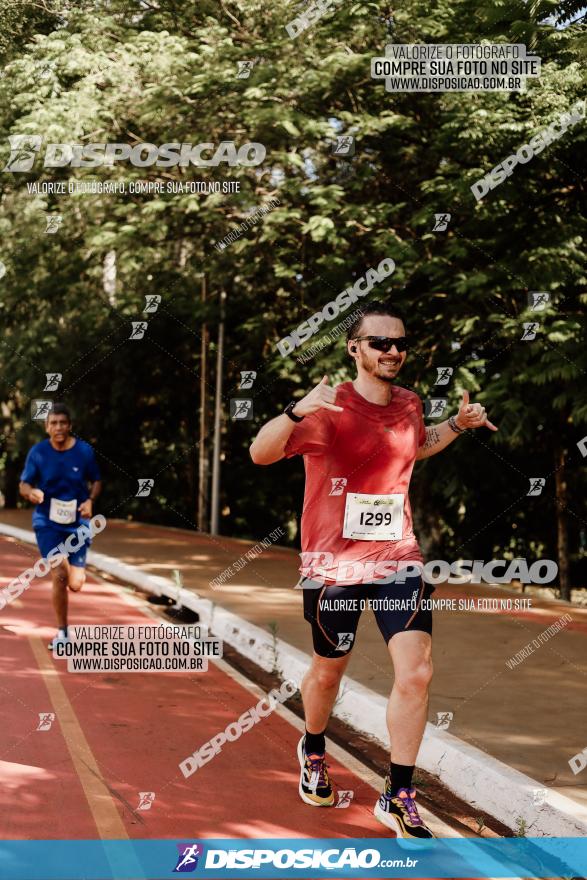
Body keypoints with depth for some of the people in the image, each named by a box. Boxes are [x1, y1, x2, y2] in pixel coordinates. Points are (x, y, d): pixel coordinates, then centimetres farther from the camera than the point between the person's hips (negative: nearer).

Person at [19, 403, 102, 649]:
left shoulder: (84, 451, -4)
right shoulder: (38, 452, -5)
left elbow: (96, 481, 8)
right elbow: (24, 485, 1)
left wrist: (90, 500, -12)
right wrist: (31, 493, -23)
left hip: (77, 523, 1)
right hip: (47, 522, -1)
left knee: (75, 584, -6)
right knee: (58, 577, -13)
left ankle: (72, 566, 35)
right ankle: (62, 633, 5)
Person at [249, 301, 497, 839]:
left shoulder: (409, 405, 3)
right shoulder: (330, 410, -15)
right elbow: (261, 454, -26)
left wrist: (457, 425, 10)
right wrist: (296, 412, -44)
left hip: (398, 557, 4)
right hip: (334, 564, -3)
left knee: (416, 673, -10)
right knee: (328, 672, 15)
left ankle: (398, 798, 1)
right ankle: (313, 751, 47)